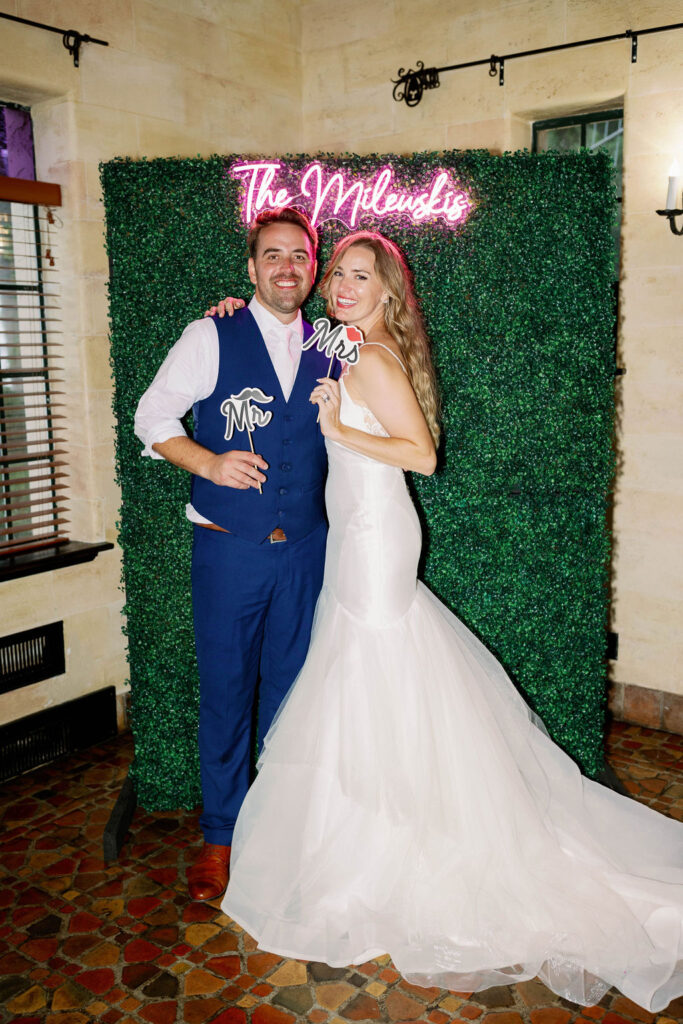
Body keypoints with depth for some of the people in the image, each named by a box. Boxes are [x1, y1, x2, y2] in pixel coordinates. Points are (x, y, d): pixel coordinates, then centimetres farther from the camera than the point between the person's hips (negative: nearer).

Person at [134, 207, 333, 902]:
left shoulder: (328, 351, 7)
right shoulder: (212, 337, -3)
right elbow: (152, 416, -2)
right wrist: (207, 462, -16)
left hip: (304, 550, 3)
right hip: (229, 550, -3)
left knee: (291, 689, 13)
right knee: (226, 692, 6)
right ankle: (221, 837, 25)